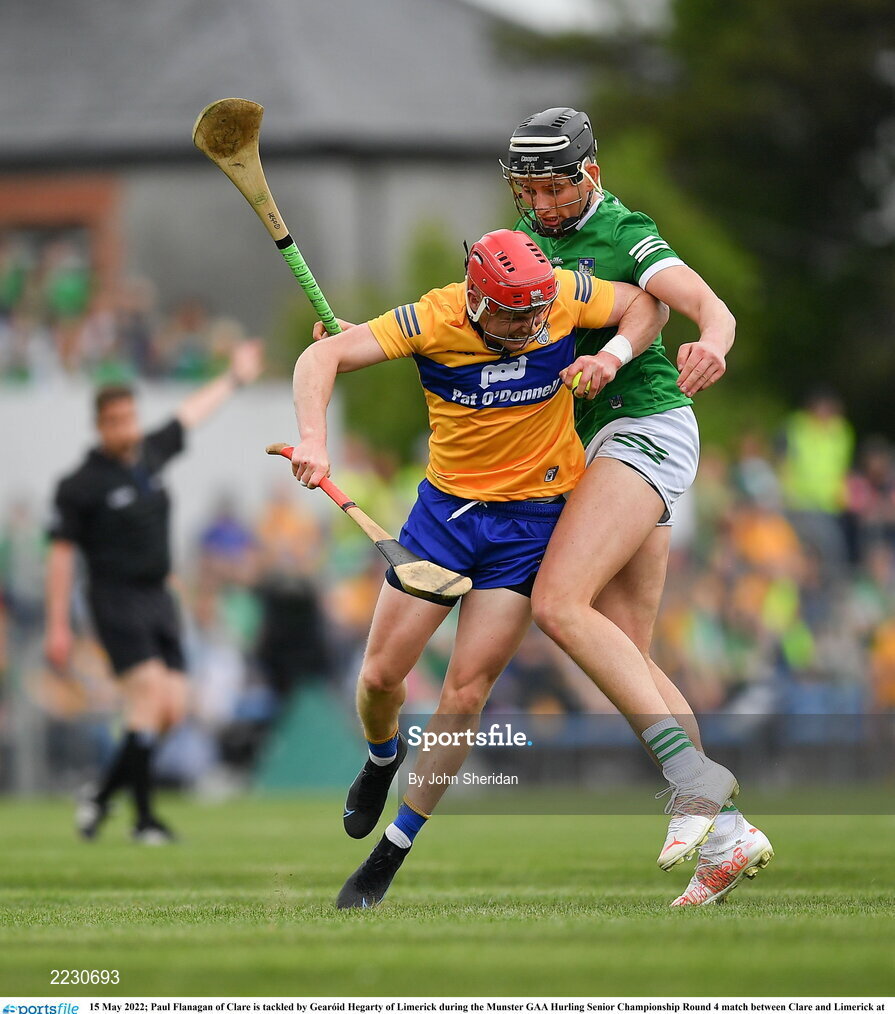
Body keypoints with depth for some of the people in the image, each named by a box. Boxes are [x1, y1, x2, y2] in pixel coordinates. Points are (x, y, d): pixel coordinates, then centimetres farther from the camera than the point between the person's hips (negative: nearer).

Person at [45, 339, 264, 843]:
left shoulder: (151, 453, 8)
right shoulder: (81, 485, -8)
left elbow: (191, 414, 26)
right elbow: (62, 553, -6)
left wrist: (234, 379, 39)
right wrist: (58, 625, -9)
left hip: (158, 598, 7)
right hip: (117, 599, -7)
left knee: (174, 707, -1)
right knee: (151, 697, -19)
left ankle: (103, 794, 15)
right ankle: (144, 818, -14)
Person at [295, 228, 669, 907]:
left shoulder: (560, 295, -14)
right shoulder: (433, 320, -18)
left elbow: (649, 303, 2)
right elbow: (322, 357, -22)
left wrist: (613, 356, -18)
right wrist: (313, 440, -38)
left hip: (534, 517, -1)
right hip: (447, 507, 1)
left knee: (466, 691, -8)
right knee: (381, 675, 1)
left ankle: (394, 851, 4)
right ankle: (383, 758, 38)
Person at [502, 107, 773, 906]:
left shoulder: (625, 237, -9)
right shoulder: (532, 232, 15)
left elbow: (711, 307, -22)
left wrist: (713, 344, -47)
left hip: (644, 425, -9)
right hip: (598, 444, 9)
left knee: (561, 604, -25)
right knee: (628, 659, 3)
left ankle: (695, 788, -29)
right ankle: (728, 835, 3)